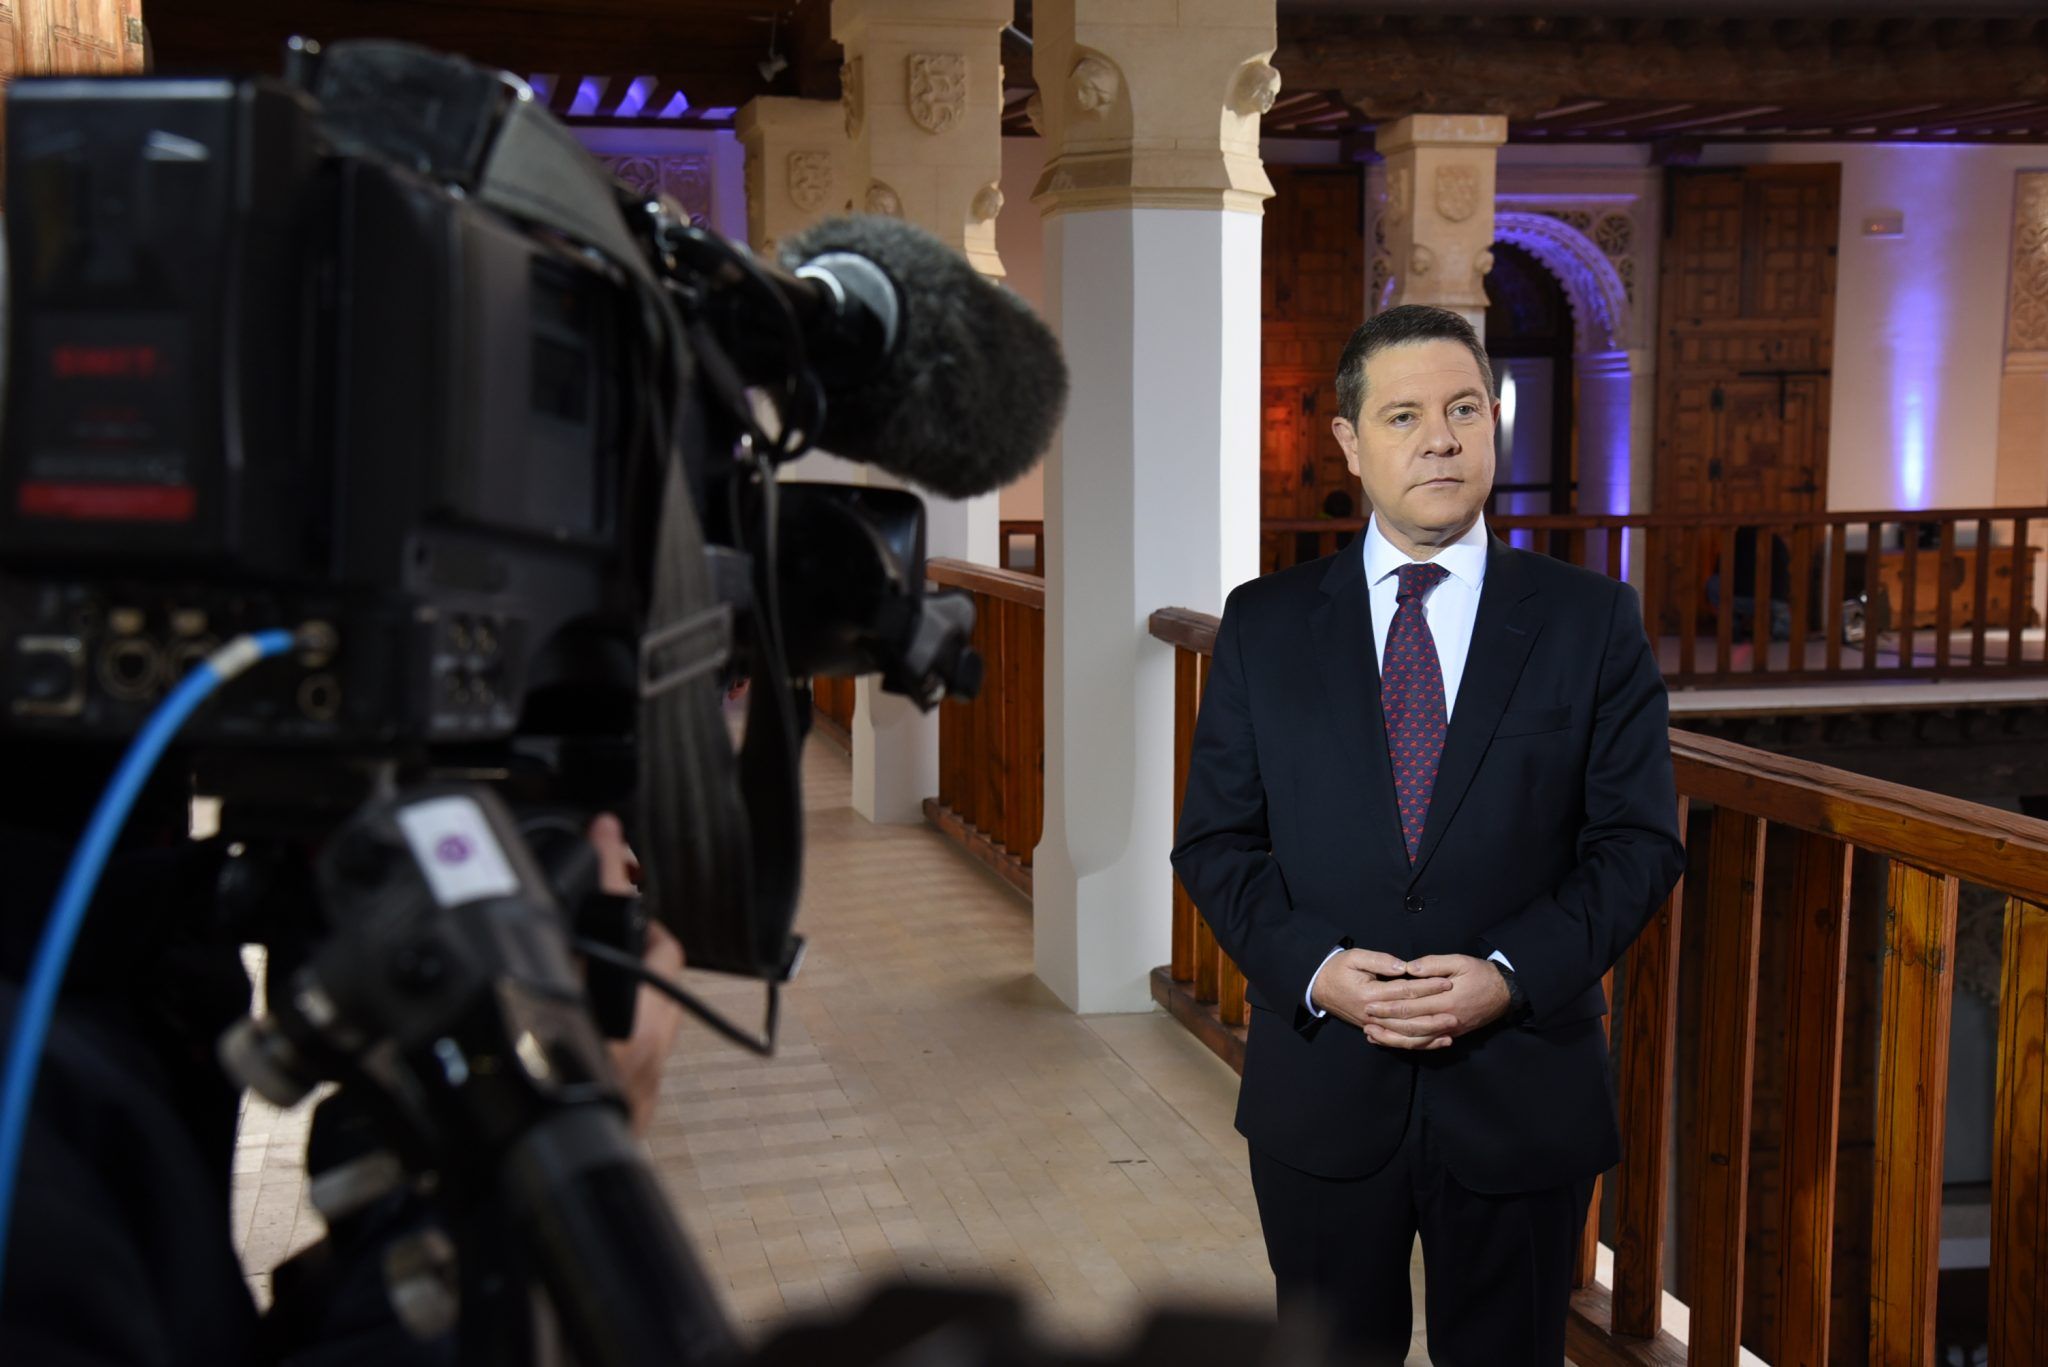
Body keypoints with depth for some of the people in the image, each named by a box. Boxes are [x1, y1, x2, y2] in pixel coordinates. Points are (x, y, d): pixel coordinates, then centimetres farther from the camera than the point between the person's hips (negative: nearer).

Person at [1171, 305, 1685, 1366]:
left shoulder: (1591, 620, -1)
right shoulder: (1264, 624, 2)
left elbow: (1640, 839, -3)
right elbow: (1213, 840, 1)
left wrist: (1512, 975, -17)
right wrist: (1312, 968, -15)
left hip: (1521, 1093, 0)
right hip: (1321, 1092, 1)